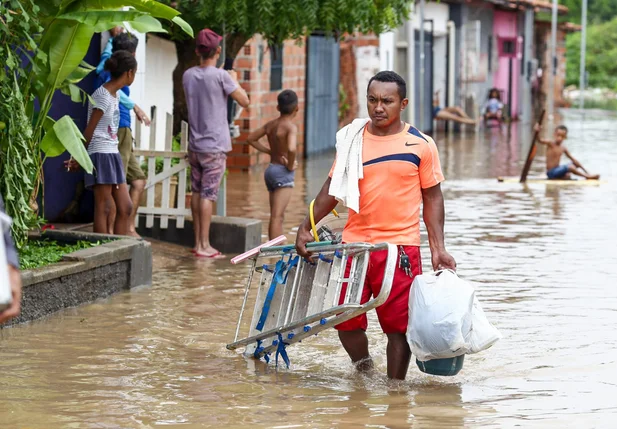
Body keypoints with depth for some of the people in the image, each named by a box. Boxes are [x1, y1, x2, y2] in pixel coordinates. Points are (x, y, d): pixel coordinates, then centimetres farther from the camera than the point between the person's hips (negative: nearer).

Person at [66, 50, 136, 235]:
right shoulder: (102, 96, -14)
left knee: (125, 207, 7)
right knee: (103, 209, -6)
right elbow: (89, 131, -9)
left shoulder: (115, 95, 14)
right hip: (101, 155, -9)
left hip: (113, 155, 9)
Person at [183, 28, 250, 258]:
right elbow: (244, 101, -6)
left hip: (194, 146, 6)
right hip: (214, 146, -6)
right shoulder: (221, 76, -12)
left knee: (197, 193, 11)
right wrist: (234, 80, 11)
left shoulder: (188, 76, 5)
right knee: (208, 194, -5)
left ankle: (198, 242, 15)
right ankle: (204, 245, -5)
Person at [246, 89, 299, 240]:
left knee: (278, 216, 15)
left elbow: (251, 138, 19)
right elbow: (291, 149, -31)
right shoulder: (291, 127, -14)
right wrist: (290, 165, -13)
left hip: (271, 170, 8)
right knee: (276, 216, -14)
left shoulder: (271, 124, 9)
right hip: (283, 173, -8)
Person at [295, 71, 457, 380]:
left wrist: (438, 248, -2)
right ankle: (363, 371, 30)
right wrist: (305, 227, 7)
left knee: (399, 326, -2)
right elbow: (333, 188, 14)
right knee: (347, 322, 5)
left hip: (400, 246, -3)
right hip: (354, 243, 3)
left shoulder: (421, 145, 0)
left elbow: (432, 197, 5)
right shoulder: (351, 139, 6)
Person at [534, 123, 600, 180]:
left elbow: (573, 159, 11)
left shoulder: (563, 148, 5)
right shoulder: (550, 143, -12)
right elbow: (540, 140, -32)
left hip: (557, 170, 8)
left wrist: (584, 170, 9)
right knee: (569, 167, -24)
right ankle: (587, 176, -11)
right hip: (551, 172, -8)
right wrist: (537, 132, -55)